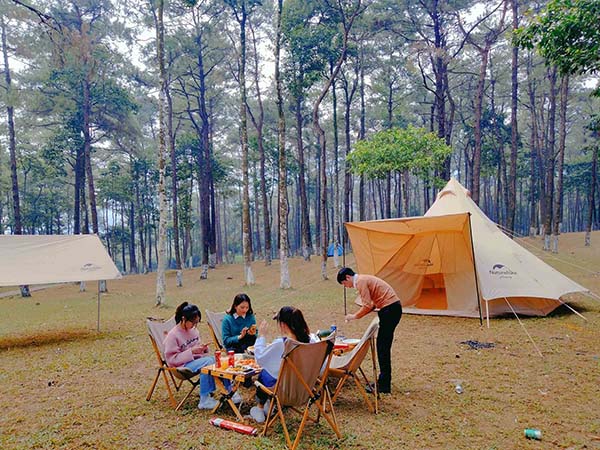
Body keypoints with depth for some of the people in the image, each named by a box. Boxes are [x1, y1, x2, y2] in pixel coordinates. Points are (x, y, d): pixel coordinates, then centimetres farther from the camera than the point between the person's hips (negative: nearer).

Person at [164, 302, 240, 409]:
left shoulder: (193, 330, 10)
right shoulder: (173, 335, -10)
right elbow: (171, 358, -14)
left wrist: (203, 348, -2)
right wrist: (191, 351, -22)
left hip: (197, 359, 7)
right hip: (183, 365, -6)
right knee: (208, 362, -32)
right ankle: (204, 399, -27)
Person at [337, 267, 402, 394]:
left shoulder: (360, 281, -12)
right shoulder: (364, 279, 18)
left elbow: (367, 306, -18)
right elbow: (372, 304, 21)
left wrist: (354, 316, -4)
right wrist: (357, 315, 13)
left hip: (389, 309, -10)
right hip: (394, 308, 10)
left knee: (382, 347, -5)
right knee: (383, 346, 15)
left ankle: (384, 385, 1)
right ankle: (384, 380, 23)